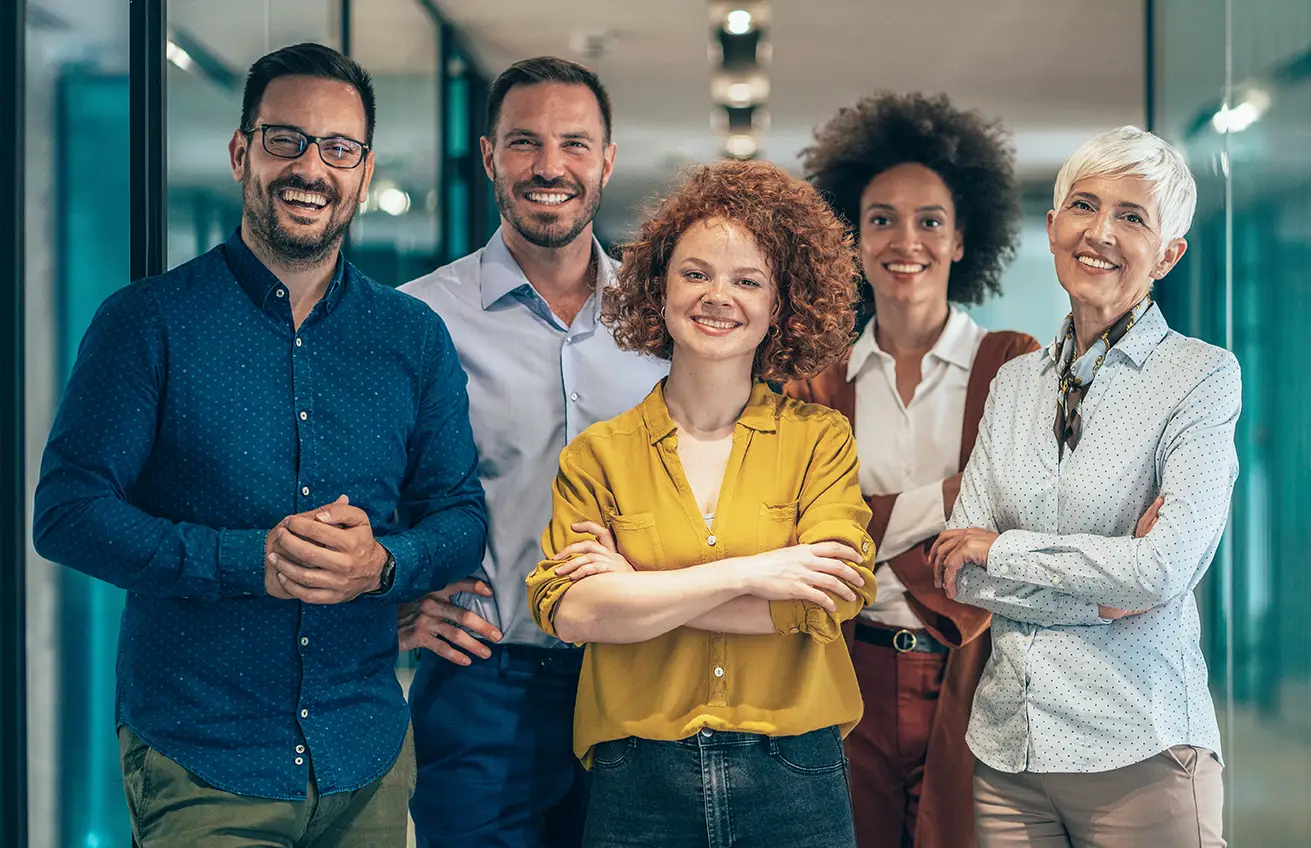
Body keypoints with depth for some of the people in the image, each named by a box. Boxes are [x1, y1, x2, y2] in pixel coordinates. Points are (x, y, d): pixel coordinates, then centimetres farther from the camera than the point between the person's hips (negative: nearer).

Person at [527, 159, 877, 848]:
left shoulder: (821, 438, 2)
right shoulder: (598, 454, 3)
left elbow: (824, 603, -11)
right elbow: (569, 611, -10)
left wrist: (636, 587, -9)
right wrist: (745, 572, -14)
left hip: (793, 782, 0)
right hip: (640, 785, 0)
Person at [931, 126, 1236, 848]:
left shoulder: (1202, 375, -4)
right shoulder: (1015, 383, 10)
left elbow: (1165, 570, -17)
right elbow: (957, 570, 3)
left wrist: (1000, 549, -6)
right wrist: (1102, 594, -11)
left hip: (1137, 752, -4)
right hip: (1007, 740, 4)